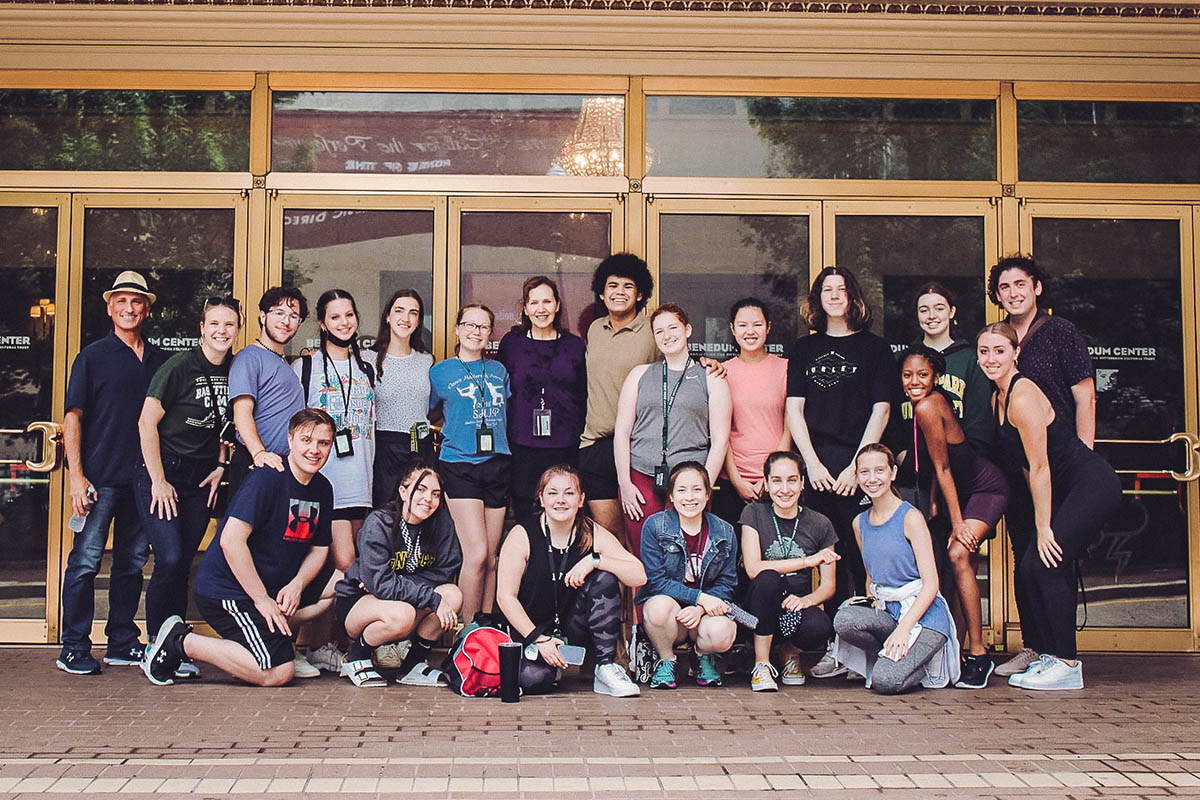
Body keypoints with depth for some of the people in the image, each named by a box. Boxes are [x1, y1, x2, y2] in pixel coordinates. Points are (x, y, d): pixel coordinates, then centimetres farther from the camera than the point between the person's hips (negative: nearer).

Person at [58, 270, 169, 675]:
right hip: (100, 477, -4)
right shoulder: (92, 357, 2)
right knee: (85, 561, -4)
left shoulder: (160, 360, 13)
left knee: (132, 562, 9)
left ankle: (122, 642, 19)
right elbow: (72, 418, -1)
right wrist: (76, 475, -10)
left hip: (144, 478, 4)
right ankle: (74, 648, 4)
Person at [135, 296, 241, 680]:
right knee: (170, 560, -13)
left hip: (202, 479, 5)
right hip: (162, 474, -5)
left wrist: (220, 466, 6)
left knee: (182, 565, 6)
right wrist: (158, 481, -12)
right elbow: (147, 423, -11)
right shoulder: (179, 367, -12)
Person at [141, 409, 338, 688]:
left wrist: (296, 585, -8)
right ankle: (179, 641, -6)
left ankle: (277, 638, 8)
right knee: (278, 673, -19)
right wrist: (262, 599, -22)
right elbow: (231, 540, -25)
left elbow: (319, 548, 13)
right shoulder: (266, 478, -18)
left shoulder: (323, 489, 6)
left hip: (274, 585, 9)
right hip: (226, 589, -9)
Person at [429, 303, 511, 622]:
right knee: (476, 553, -13)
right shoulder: (441, 372, 4)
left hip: (497, 464, 4)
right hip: (460, 466, -4)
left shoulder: (499, 370, 13)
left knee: (491, 556, 6)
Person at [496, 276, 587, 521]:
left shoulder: (575, 345, 9)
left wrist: (583, 438, 8)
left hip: (566, 449, 1)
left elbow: (583, 397, 14)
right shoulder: (511, 343, 6)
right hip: (523, 449, -1)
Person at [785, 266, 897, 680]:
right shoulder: (804, 349, 16)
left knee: (864, 555, -7)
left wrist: (857, 466, -9)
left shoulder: (874, 348, 8)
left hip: (859, 464, -2)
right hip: (817, 465, 3)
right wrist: (812, 462, -3)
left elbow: (880, 410, 1)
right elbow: (794, 409, 10)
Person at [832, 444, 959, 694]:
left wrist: (903, 629, -22)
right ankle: (891, 658, -2)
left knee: (886, 681, -26)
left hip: (923, 612, -5)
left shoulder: (911, 518, -7)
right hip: (886, 611, 6)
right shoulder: (860, 523, 11)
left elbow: (930, 583, -11)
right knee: (844, 620, -28)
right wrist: (869, 599, -1)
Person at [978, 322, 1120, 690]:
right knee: (1028, 567, 3)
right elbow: (1024, 466, 13)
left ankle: (1066, 663, -8)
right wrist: (1040, 524, 9)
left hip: (1092, 484, -9)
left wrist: (1044, 528, -16)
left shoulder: (1022, 395, -19)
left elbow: (1040, 467, -19)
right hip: (1067, 491, 9)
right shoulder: (998, 398, 9)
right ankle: (1043, 653, 13)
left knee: (1043, 563, -16)